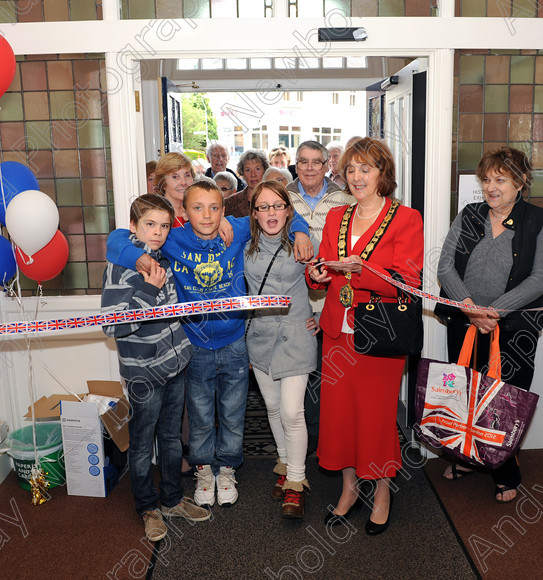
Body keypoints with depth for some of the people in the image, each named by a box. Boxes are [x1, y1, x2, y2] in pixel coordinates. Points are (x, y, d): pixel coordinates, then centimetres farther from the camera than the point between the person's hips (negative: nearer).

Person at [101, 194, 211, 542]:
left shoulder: (164, 258, 4)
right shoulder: (120, 266, -17)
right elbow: (112, 326, -22)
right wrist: (149, 292, -27)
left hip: (174, 364, 6)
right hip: (144, 372, -6)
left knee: (172, 437, 19)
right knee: (142, 444, 11)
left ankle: (173, 499, 37)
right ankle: (148, 508, 30)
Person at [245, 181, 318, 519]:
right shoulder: (246, 248, 3)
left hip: (295, 337, -4)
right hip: (260, 338, 4)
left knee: (292, 412, -6)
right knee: (273, 407, 15)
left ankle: (295, 482, 9)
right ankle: (285, 464, 35)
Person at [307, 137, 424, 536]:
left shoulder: (406, 219, -4)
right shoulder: (336, 217, 13)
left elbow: (407, 282, -13)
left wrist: (360, 268, -27)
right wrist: (317, 275, -9)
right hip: (338, 331, 5)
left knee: (377, 413, 3)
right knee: (338, 410, 9)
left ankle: (382, 493, 26)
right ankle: (349, 488, 30)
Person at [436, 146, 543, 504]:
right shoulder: (469, 217, 7)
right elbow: (446, 267, -1)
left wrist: (494, 310, -19)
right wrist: (468, 306, -15)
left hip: (513, 327, -3)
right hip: (463, 323, 3)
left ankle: (507, 474, 22)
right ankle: (466, 457, 33)